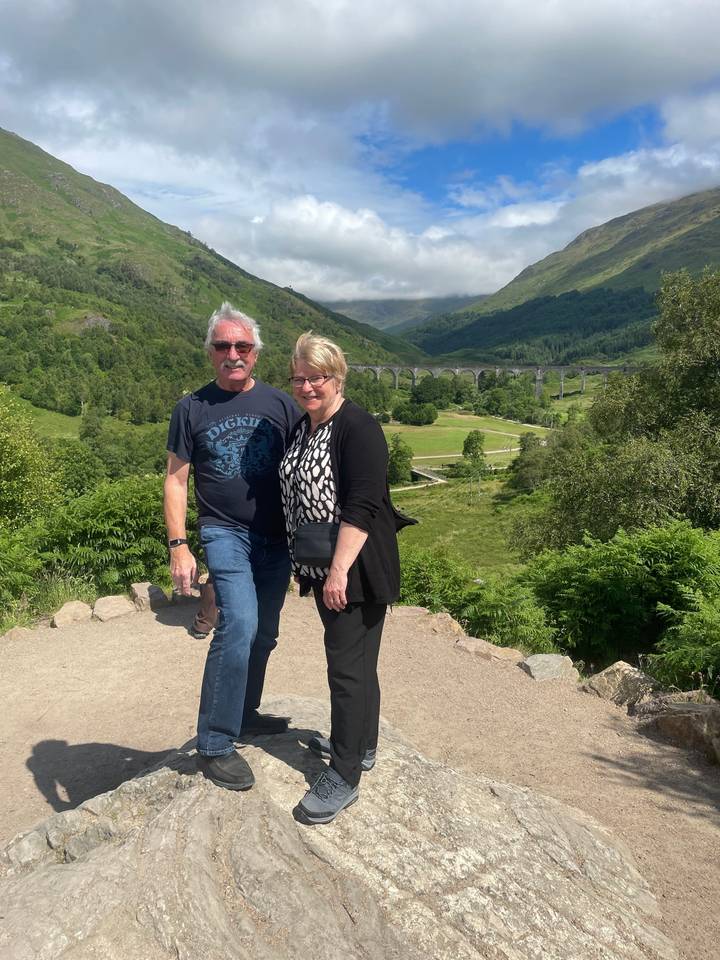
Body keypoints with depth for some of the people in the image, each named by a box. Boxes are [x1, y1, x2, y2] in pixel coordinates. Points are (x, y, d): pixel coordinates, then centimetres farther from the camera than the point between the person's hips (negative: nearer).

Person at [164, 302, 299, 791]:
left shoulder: (279, 403, 2)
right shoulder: (193, 408, -1)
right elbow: (176, 479, 0)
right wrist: (178, 546, -8)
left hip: (277, 537, 4)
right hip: (224, 532, -3)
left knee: (263, 634, 13)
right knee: (239, 622, -22)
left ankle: (244, 713, 36)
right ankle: (214, 745, -9)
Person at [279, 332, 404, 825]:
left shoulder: (358, 428, -16)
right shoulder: (302, 427, 11)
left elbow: (362, 506, -23)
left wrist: (339, 571, -26)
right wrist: (319, 570, 18)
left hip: (356, 570, -9)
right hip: (322, 567, 9)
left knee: (349, 665, -3)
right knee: (354, 658, 20)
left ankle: (344, 776, 9)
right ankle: (361, 745, 37)